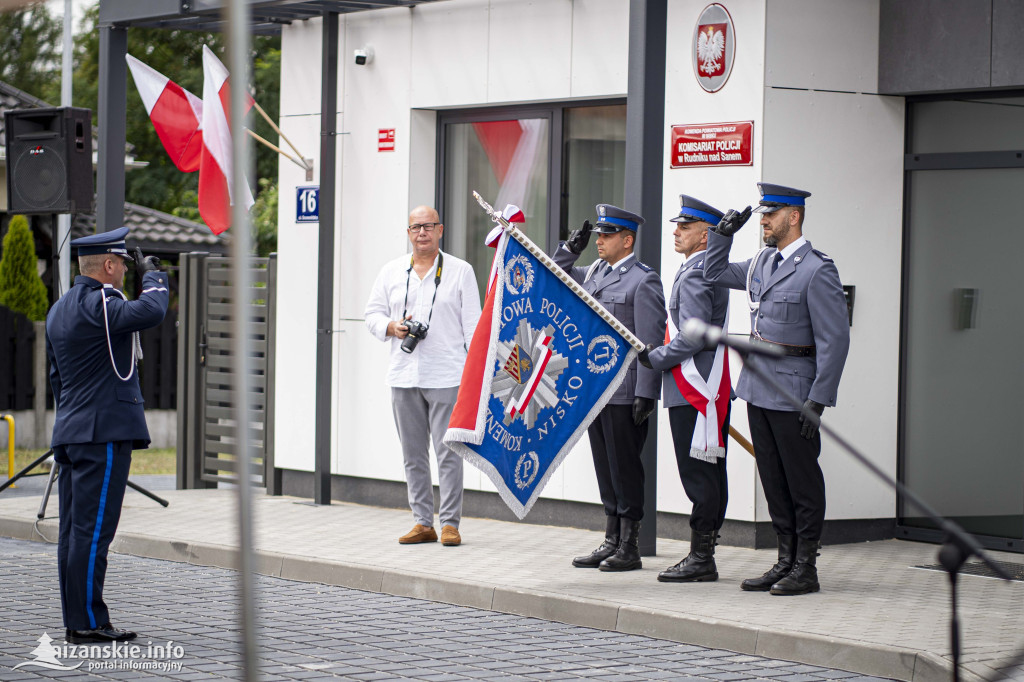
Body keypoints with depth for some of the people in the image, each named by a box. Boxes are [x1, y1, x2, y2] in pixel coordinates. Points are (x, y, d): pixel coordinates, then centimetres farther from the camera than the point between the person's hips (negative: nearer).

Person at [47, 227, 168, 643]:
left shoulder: (60, 309, 18)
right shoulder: (97, 304, -14)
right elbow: (150, 312, -30)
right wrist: (152, 275, -11)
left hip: (70, 433, 10)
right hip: (105, 432, -10)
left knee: (74, 530, 9)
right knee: (93, 530, -8)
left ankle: (75, 620, 12)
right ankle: (88, 623, -7)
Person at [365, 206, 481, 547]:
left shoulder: (460, 271, 4)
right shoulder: (392, 271, 13)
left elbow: (472, 326, 3)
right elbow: (373, 313, 16)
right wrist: (392, 327, -6)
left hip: (446, 376, -4)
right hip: (404, 375, 4)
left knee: (448, 451, -7)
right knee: (413, 454, 7)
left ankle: (450, 523, -2)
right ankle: (423, 522, 14)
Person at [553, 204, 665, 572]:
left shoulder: (644, 281, -9)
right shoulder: (594, 272, 14)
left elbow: (650, 343, -13)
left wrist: (645, 394, -18)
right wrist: (570, 248, 12)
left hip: (625, 393, -8)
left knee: (625, 469, -2)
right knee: (605, 470, 11)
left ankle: (629, 548, 4)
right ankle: (611, 542, 18)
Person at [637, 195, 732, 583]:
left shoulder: (695, 275, -14)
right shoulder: (704, 271, 18)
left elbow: (693, 338, -21)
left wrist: (655, 358, -8)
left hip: (694, 389, -11)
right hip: (702, 387, 11)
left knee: (698, 474, -8)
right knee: (707, 475, 10)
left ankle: (701, 559, -7)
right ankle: (702, 555, 13)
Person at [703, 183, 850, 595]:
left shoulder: (817, 271, -13)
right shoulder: (762, 263, 11)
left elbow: (834, 340, -15)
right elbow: (715, 274, 28)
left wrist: (818, 400, -18)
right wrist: (724, 233, 10)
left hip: (792, 392, -8)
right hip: (758, 389, 8)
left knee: (803, 482, 0)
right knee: (773, 482, 12)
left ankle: (806, 569, 5)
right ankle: (786, 561, 19)